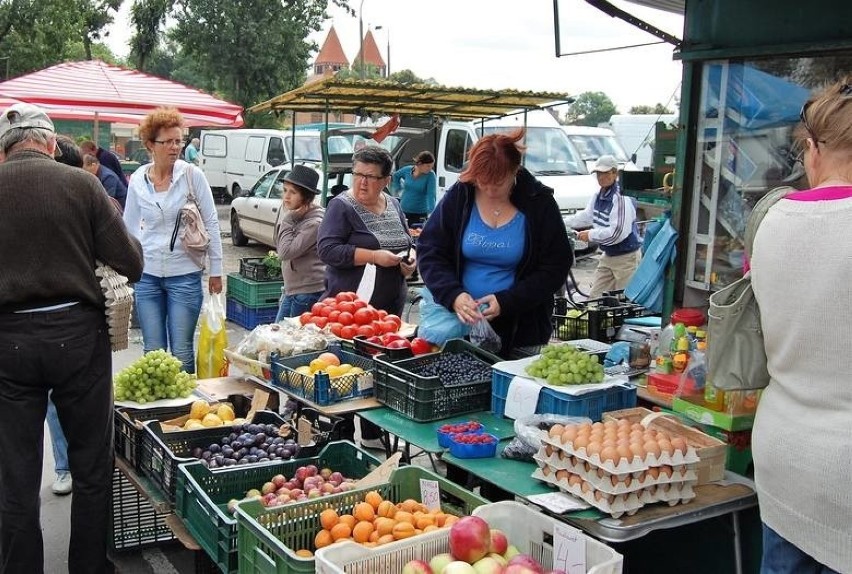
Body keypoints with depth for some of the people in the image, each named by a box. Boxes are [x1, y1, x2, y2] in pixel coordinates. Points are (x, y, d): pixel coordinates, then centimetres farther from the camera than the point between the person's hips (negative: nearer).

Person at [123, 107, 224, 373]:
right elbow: (129, 226, 12)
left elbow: (211, 223, -2)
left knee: (181, 352, 1)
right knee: (152, 351, 9)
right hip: (147, 275, 3)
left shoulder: (192, 175, -6)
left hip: (185, 274, -2)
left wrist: (216, 270, -2)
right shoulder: (137, 180, 2)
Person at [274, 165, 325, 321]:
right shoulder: (297, 217, 8)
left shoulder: (315, 222, -19)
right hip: (291, 290, 9)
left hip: (308, 292, -9)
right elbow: (279, 246, 16)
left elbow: (286, 252, -22)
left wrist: (288, 220, -15)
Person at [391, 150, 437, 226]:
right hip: (403, 211, 4)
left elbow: (431, 195, -22)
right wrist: (398, 189, 9)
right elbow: (395, 176, 18)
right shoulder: (407, 170, -4)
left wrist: (430, 212, -33)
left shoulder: (430, 176, -13)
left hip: (420, 214, -4)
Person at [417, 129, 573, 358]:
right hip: (461, 323, 1)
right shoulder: (458, 197, -3)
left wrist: (507, 301, -18)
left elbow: (555, 269, -6)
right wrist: (453, 295, -19)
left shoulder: (539, 204, -7)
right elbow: (429, 251, -1)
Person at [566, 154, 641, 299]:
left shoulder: (621, 197, -24)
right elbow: (586, 216, 22)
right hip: (608, 255, 9)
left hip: (626, 256, -9)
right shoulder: (598, 195, 5)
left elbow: (617, 233, -28)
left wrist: (590, 235, -19)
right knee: (594, 296, 11)